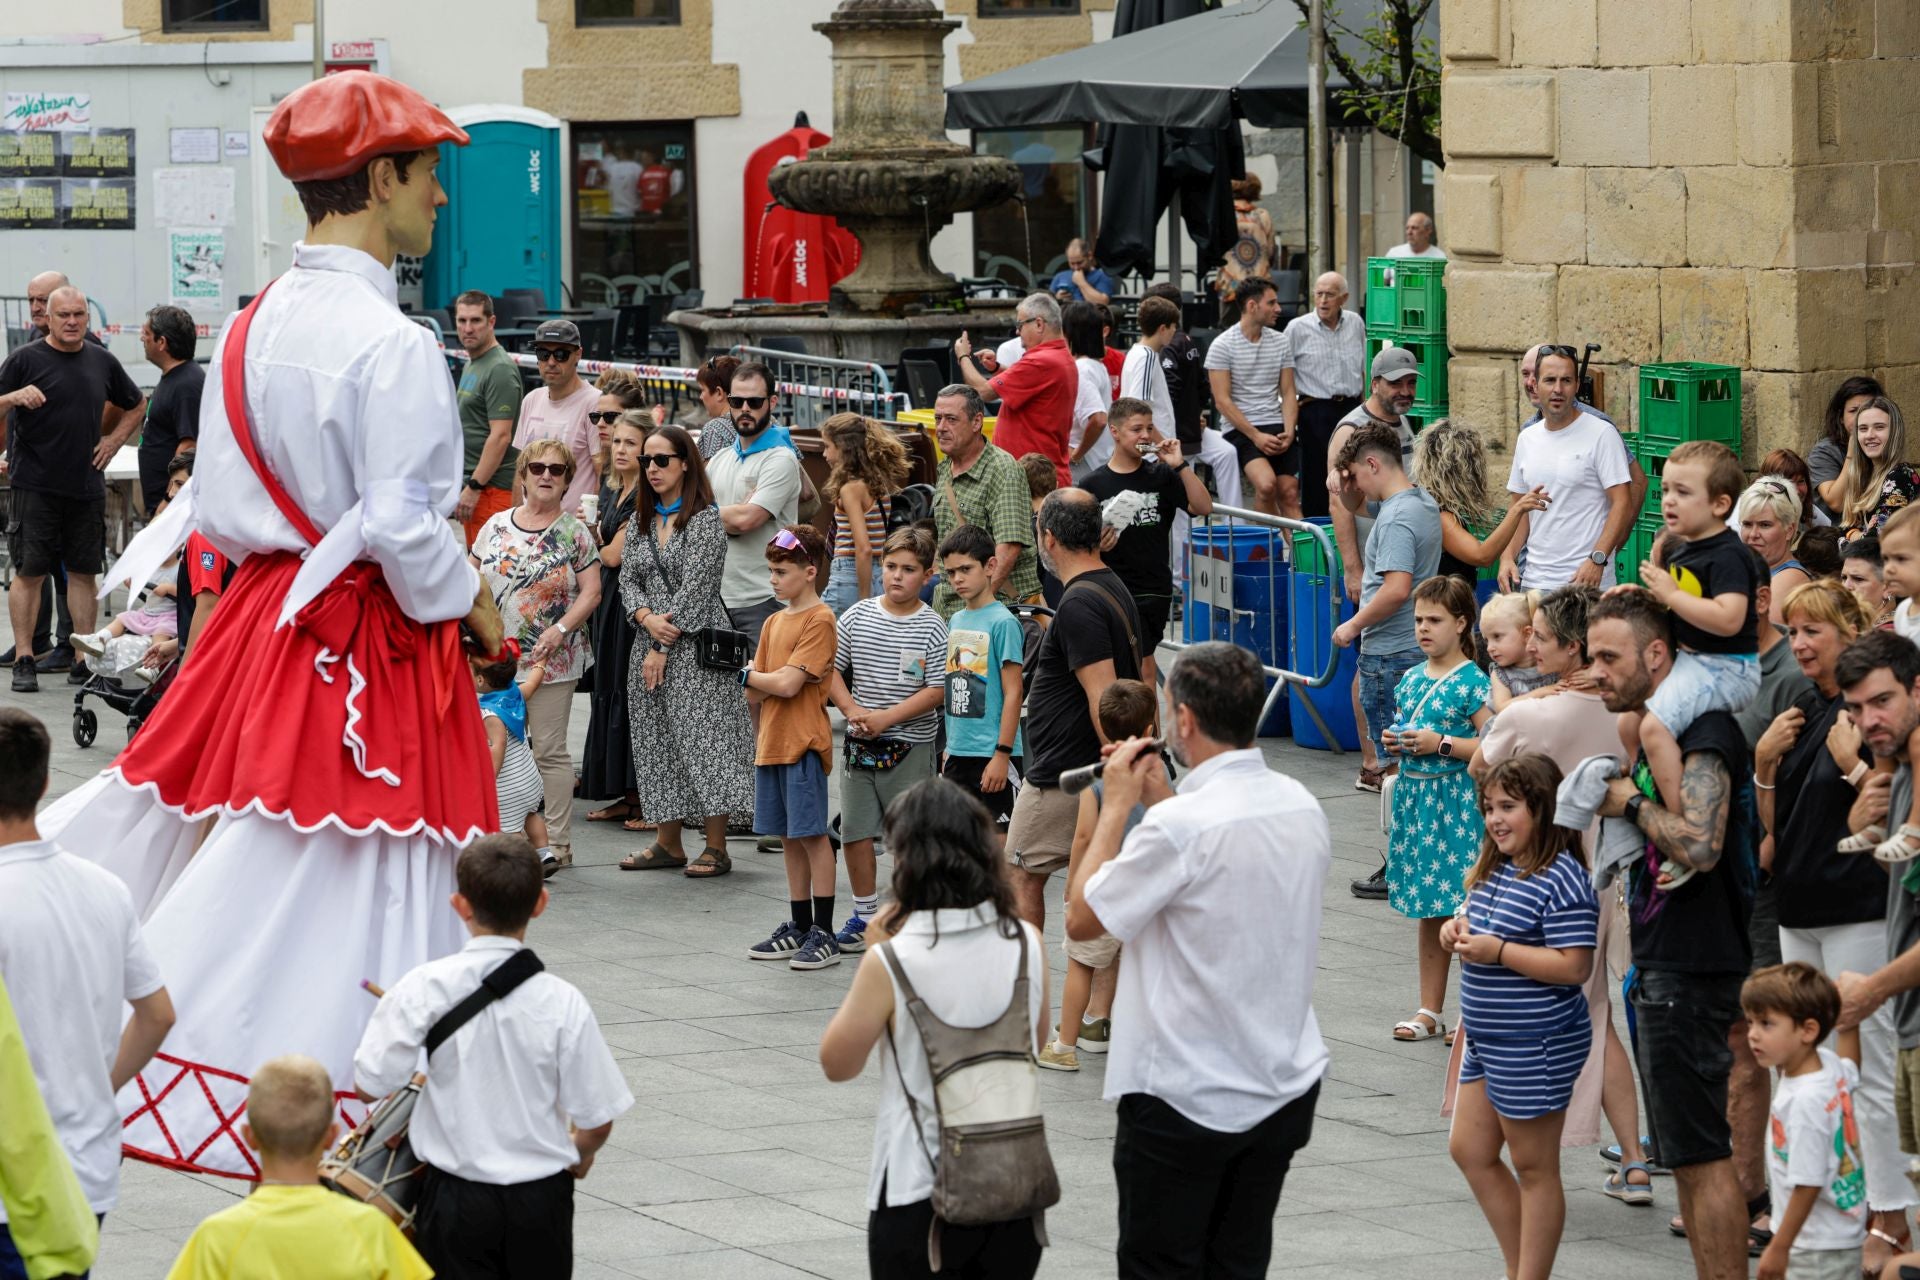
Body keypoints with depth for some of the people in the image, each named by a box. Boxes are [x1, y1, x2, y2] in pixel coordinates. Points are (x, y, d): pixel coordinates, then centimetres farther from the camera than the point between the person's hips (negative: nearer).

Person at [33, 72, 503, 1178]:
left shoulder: (251, 330, 6)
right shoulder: (393, 347, -18)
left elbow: (213, 507, 10)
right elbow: (405, 526, -21)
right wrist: (471, 605, -4)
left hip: (261, 618, 8)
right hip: (372, 648, -8)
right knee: (354, 878, -4)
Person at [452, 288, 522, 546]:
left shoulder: (499, 369, -14)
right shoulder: (471, 365, 18)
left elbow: (500, 436, -20)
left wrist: (474, 487, -21)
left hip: (491, 486, -10)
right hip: (472, 481, 10)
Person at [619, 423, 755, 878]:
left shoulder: (706, 520, -7)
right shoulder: (639, 522, 14)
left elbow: (694, 588, -13)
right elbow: (628, 580, 9)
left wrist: (662, 648, -15)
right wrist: (647, 618, -12)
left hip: (696, 647, -7)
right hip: (649, 643, 7)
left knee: (702, 738, -9)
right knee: (656, 742, 7)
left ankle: (716, 848, -6)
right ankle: (667, 843, 15)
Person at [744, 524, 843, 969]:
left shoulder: (819, 620, -10)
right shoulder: (774, 622, 15)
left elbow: (788, 683, -17)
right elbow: (755, 696, 15)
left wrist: (749, 676, -3)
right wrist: (764, 681, -4)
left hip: (804, 742, -8)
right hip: (771, 741, 8)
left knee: (812, 835, -5)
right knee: (789, 837, 12)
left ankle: (824, 933, -2)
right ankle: (798, 928, 19)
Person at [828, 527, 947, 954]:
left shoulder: (931, 627, -6)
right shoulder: (858, 616, 4)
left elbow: (936, 690, -10)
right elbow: (830, 669, 7)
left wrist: (887, 717, -17)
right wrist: (853, 710, -8)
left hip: (912, 746, -4)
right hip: (860, 744, 4)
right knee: (855, 832, 6)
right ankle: (865, 915, 20)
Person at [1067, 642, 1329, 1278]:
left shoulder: (1181, 826, -22)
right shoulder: (1302, 808, 2)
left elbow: (1082, 919, -13)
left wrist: (1116, 806, -4)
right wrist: (1161, 802, 14)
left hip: (1184, 1100, -7)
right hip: (1284, 1090, 7)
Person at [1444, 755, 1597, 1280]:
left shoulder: (1561, 880, -20)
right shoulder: (1497, 869, 9)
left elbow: (1574, 966, -26)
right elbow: (1480, 922, 24)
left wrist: (1497, 951, -26)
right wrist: (1458, 930, 0)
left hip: (1534, 1048, -10)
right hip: (1487, 1040, 10)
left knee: (1533, 1167, 2)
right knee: (1470, 1151, 15)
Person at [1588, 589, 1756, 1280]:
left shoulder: (1704, 731, -15)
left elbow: (1699, 844, -28)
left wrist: (1632, 802, -14)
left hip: (1689, 972, -10)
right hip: (1658, 965, 10)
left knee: (1701, 1156, -9)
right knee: (1688, 1153, 12)